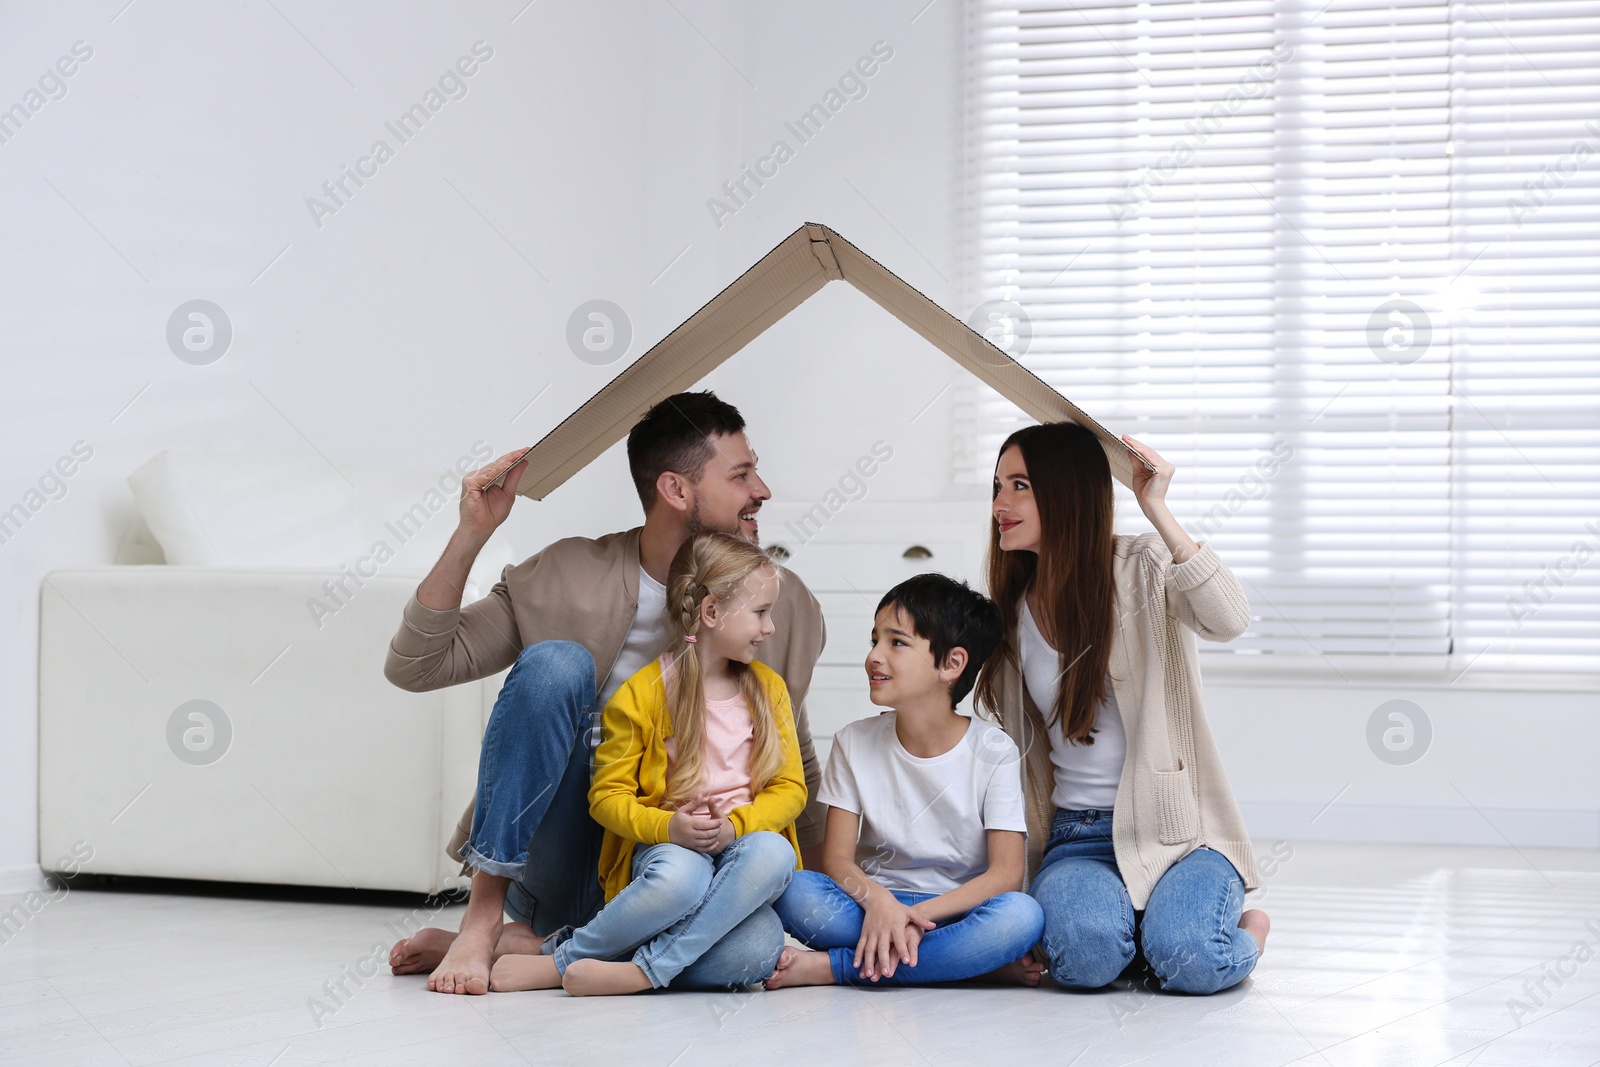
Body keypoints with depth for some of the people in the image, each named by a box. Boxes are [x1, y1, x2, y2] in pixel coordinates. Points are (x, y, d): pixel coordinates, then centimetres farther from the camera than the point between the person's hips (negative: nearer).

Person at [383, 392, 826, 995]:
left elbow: (794, 767, 16)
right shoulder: (568, 577, -1)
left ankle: (520, 947, -16)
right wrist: (471, 534, -14)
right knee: (556, 663, -26)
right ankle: (482, 918, -22)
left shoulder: (785, 606, 4)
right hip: (552, 857, -2)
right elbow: (415, 666, -4)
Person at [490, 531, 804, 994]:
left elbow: (789, 787, 6)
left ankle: (644, 969, -33)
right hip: (666, 846, -4)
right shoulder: (641, 695, -2)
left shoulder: (767, 688, 11)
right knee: (679, 877, -41)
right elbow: (607, 796, -3)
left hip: (744, 840, 4)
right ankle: (564, 953, -20)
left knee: (772, 853, -35)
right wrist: (669, 827, -22)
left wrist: (736, 825, -14)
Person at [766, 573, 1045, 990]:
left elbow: (1006, 873, -12)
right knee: (795, 892, -28)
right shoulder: (855, 743, 3)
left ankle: (833, 967, -28)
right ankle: (976, 960, -26)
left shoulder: (993, 752, -5)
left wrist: (918, 916, -25)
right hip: (874, 903, 2)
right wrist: (876, 899, -27)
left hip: (957, 912, -2)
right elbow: (837, 858, -4)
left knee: (1022, 915, -35)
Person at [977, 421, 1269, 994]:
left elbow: (1228, 621, -27)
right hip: (1078, 835, 3)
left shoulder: (1144, 567, -4)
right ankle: (1144, 923, 5)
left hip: (1176, 823, -3)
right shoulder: (1014, 611, 11)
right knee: (1083, 955, -31)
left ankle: (1245, 930, 6)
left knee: (1187, 961, -30)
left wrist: (1159, 514, -27)